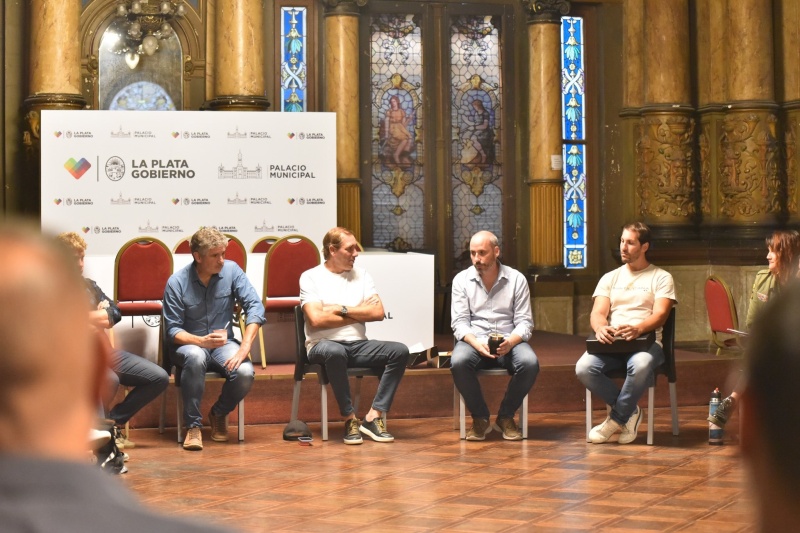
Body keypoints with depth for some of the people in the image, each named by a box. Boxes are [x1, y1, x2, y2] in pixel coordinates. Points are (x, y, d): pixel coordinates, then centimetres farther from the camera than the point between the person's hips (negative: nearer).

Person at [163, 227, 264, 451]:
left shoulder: (231, 270, -6)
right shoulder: (177, 282, -11)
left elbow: (255, 307, -12)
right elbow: (173, 331, -11)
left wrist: (244, 348, -23)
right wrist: (201, 341, -31)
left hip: (223, 343, 2)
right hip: (189, 344, -2)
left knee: (245, 373, -29)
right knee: (196, 356, -39)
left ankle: (219, 413, 5)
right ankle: (193, 425, -22)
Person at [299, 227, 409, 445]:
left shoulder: (362, 275, 14)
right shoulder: (310, 277, 1)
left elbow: (378, 312, 1)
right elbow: (316, 319, -13)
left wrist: (342, 309, -7)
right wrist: (359, 315, -4)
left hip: (358, 345, 5)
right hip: (323, 344, -5)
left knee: (400, 351, -20)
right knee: (335, 352, -40)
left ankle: (374, 416, -19)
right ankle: (350, 419, -23)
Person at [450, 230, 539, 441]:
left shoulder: (517, 279, 4)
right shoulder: (461, 280, 5)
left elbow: (524, 322, 1)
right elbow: (459, 322, -2)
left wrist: (511, 342, -21)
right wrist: (476, 344, -22)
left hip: (509, 341, 0)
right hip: (474, 340, 0)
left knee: (530, 363, -32)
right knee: (458, 362, -34)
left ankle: (505, 417, -7)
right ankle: (480, 418, -10)